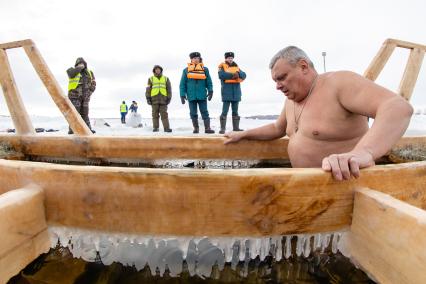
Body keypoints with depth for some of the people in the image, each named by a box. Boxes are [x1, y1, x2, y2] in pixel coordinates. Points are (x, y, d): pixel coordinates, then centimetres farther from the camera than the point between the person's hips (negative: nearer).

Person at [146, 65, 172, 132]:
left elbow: (169, 89, 13)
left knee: (164, 114, -5)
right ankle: (155, 128, 4)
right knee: (155, 114, 0)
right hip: (154, 99, 0)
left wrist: (169, 98, 4)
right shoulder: (151, 79, 14)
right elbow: (148, 89, 10)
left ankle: (166, 127, -7)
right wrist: (148, 98, 0)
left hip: (163, 99, 0)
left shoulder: (166, 79, 16)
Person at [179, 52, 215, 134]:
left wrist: (210, 91, -7)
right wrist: (182, 95, 1)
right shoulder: (186, 70, 6)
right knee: (193, 113, 6)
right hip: (191, 96, 1)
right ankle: (196, 128, 17)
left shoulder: (204, 69, 6)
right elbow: (182, 84, 7)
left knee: (204, 112, -2)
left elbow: (209, 82, 7)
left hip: (202, 96, -1)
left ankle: (207, 128, -1)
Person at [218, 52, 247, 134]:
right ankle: (222, 128, -6)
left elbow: (243, 75, 5)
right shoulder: (222, 66, 3)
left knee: (235, 111, 9)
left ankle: (236, 127, 15)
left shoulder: (236, 66, 18)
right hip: (227, 92, -5)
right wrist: (232, 75, -16)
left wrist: (238, 73, -16)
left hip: (236, 92, 5)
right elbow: (221, 75, -18)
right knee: (225, 111, -8)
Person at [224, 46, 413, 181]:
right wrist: (243, 135, 19)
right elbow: (277, 129, 26)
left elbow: (399, 108, -27)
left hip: (344, 183, -7)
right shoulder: (292, 100, 10)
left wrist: (364, 152, -43)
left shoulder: (339, 83, -14)